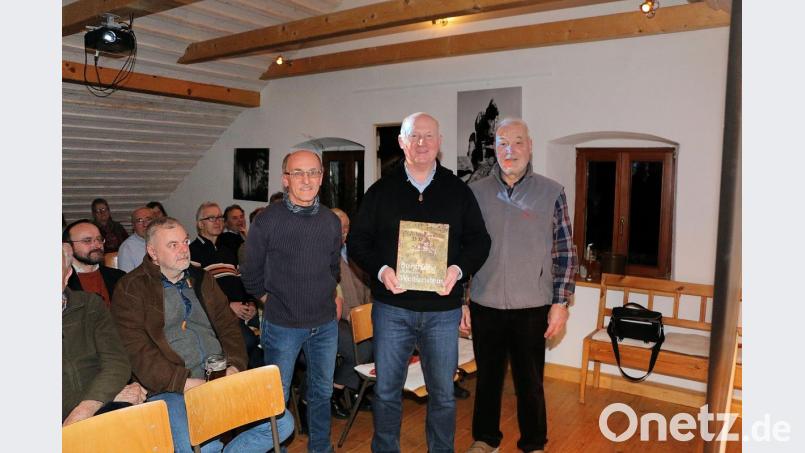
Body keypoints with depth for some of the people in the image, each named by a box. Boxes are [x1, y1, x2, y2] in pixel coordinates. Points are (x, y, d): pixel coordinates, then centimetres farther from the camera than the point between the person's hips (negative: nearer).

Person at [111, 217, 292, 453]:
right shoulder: (131, 289, 2)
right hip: (170, 389, -5)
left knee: (282, 424, -9)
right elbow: (138, 352, -9)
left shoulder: (201, 279, 19)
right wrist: (185, 383, -17)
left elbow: (228, 326, 18)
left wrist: (234, 367, -1)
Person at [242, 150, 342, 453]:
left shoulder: (331, 221, 1)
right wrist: (273, 302, 2)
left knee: (322, 392, 19)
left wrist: (327, 299, 11)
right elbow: (251, 274, -1)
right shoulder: (267, 220, -11)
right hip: (282, 325, -4)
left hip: (325, 324, 4)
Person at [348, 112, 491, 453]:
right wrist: (380, 270, -13)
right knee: (386, 391, 11)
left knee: (443, 394, 12)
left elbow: (478, 240, 6)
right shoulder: (381, 191, 4)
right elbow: (357, 240, 4)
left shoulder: (458, 191, 5)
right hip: (392, 307, 0)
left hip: (443, 309, 1)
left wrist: (459, 269, -13)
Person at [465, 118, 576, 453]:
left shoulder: (551, 193, -2)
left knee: (530, 382, 11)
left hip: (532, 307, -1)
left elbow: (565, 252, -1)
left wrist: (560, 303, -4)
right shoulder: (475, 193, 2)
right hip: (485, 305, 2)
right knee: (487, 377, 16)